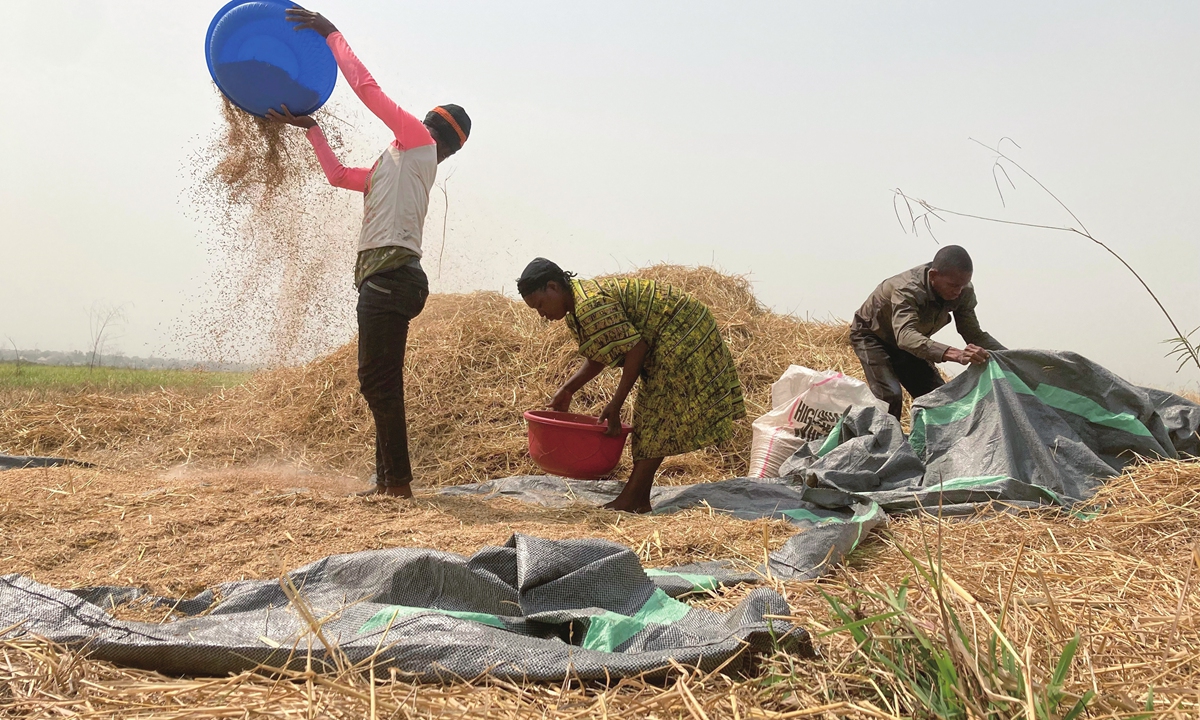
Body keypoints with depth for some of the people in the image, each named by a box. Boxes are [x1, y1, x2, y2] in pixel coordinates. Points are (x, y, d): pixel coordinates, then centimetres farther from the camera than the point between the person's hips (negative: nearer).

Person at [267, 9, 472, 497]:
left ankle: (398, 481, -10)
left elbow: (366, 87, -1)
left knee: (379, 382, -11)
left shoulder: (418, 143, 3)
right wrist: (309, 127, 34)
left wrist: (330, 33, 8)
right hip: (382, 278, 10)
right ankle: (388, 480, 13)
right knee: (377, 383, 10)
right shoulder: (396, 166, 27)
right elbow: (338, 175, 36)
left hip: (392, 274, -10)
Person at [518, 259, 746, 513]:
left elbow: (635, 348, -26)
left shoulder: (591, 304, -25)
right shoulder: (577, 309, 8)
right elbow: (598, 357, 18)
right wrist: (566, 391, 9)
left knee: (657, 418, -9)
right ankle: (640, 500, 13)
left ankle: (629, 501, -8)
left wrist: (616, 404, -20)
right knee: (648, 415, 10)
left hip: (682, 338, -11)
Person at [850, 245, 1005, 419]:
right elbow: (905, 336, -56)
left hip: (907, 344, 7)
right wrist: (955, 354, -71)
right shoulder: (907, 290, -41)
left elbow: (974, 334, -14)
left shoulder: (963, 292, -20)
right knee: (890, 396, -27)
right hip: (871, 336, -7)